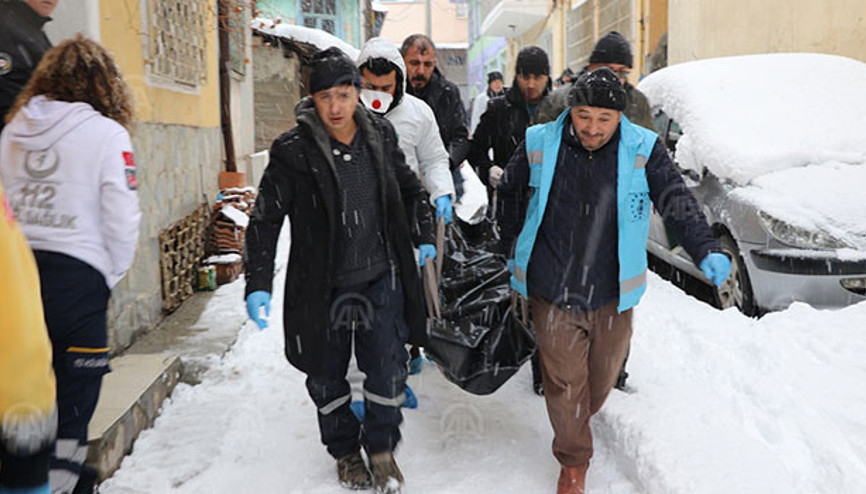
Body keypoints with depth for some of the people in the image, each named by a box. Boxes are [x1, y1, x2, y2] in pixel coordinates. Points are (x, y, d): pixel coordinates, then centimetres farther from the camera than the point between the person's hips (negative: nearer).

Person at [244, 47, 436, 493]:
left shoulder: (380, 135, -1)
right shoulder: (292, 151, -12)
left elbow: (409, 189, 17)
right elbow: (265, 219, -10)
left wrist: (424, 237, 18)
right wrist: (258, 284, -16)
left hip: (381, 279, 2)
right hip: (322, 287, -2)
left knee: (388, 371, 6)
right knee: (328, 377, 14)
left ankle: (381, 448, 31)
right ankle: (345, 452, 38)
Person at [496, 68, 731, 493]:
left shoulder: (643, 150, -7)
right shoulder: (539, 145, -6)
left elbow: (677, 203, -6)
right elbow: (510, 193, 10)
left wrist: (707, 251, -21)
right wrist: (512, 245, 17)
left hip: (612, 295, 1)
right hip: (552, 292, -1)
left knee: (602, 378, 19)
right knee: (564, 382, 5)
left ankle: (578, 421, 52)